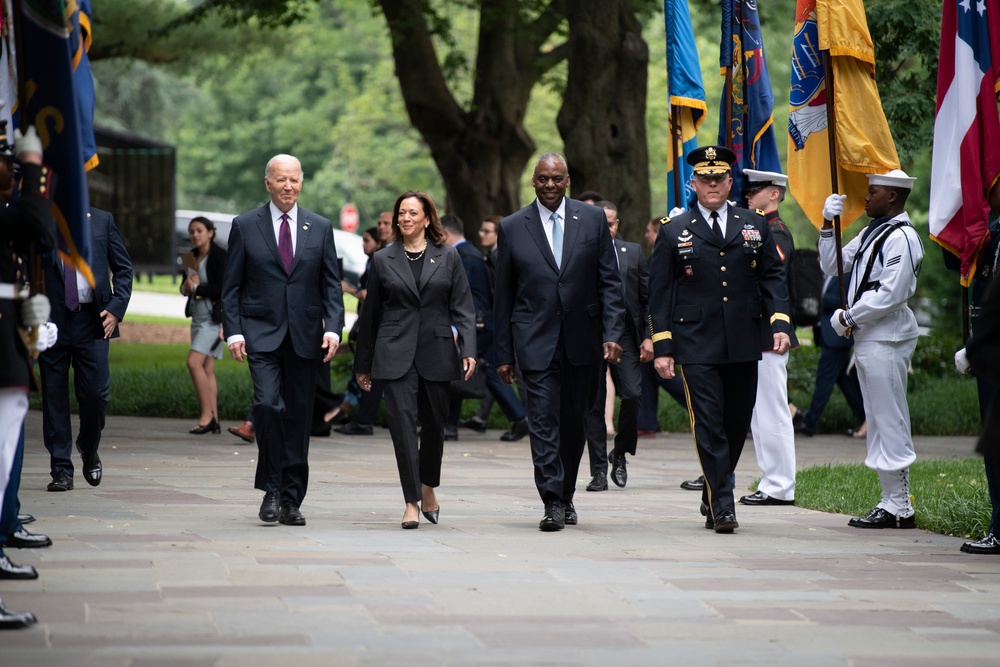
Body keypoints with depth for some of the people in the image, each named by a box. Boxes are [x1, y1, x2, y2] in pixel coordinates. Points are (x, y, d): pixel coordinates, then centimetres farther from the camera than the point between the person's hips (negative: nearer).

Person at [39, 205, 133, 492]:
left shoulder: (101, 221, 7)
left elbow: (123, 268, 10)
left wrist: (116, 308, -1)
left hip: (92, 320, 0)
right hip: (51, 323, 0)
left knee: (95, 394, -2)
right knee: (54, 397, 2)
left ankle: (89, 449, 27)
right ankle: (61, 470, 11)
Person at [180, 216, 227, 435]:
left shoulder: (219, 256, -10)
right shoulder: (192, 257, 14)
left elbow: (223, 289, -17)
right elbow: (185, 286, 19)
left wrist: (196, 287, -10)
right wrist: (186, 286, -3)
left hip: (214, 317, -8)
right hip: (198, 316, 8)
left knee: (194, 361, -18)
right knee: (206, 368, 5)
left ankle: (207, 415, -14)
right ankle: (213, 420, 6)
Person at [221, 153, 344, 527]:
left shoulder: (320, 228, 9)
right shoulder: (245, 226, 4)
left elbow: (331, 284, 8)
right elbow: (231, 286, 4)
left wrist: (333, 328, -6)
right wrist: (233, 332, -6)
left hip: (304, 337, 2)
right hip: (261, 335, -2)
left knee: (299, 417, 4)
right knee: (268, 404, -20)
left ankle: (291, 499, 13)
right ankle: (271, 489, -6)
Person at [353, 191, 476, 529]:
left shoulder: (448, 257, 7)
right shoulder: (383, 260, 8)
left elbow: (463, 307, 4)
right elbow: (370, 314, 11)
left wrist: (468, 349, -10)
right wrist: (363, 364, 11)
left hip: (436, 353, 1)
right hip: (396, 355, -1)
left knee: (434, 425, 9)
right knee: (403, 425, -9)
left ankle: (428, 487, 32)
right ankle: (412, 502, -8)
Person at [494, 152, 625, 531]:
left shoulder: (593, 219, 4)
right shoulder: (512, 228, 3)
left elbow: (610, 282, 4)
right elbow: (504, 297, 5)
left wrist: (612, 333, -6)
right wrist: (504, 354, 2)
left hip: (582, 341, 2)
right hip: (536, 342, -1)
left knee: (573, 422, 10)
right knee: (543, 422, -9)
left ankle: (566, 496, 25)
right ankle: (553, 503, -9)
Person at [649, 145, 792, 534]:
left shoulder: (755, 227, 11)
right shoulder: (674, 232, 4)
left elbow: (772, 277, 11)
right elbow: (659, 293, 3)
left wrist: (780, 323, -4)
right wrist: (662, 348, -3)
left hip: (743, 348, 3)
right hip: (696, 348, -3)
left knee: (737, 425, 8)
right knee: (709, 426, -8)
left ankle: (713, 496, 25)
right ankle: (722, 507, -7)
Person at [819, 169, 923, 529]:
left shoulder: (901, 237, -15)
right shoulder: (871, 233, 15)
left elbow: (891, 294, -22)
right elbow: (832, 265, 20)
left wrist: (848, 317, -12)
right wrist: (828, 226, 7)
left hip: (887, 339, -10)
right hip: (867, 336, 10)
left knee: (889, 421, -6)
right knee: (879, 421, 12)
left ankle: (899, 507, -2)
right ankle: (893, 502, 18)